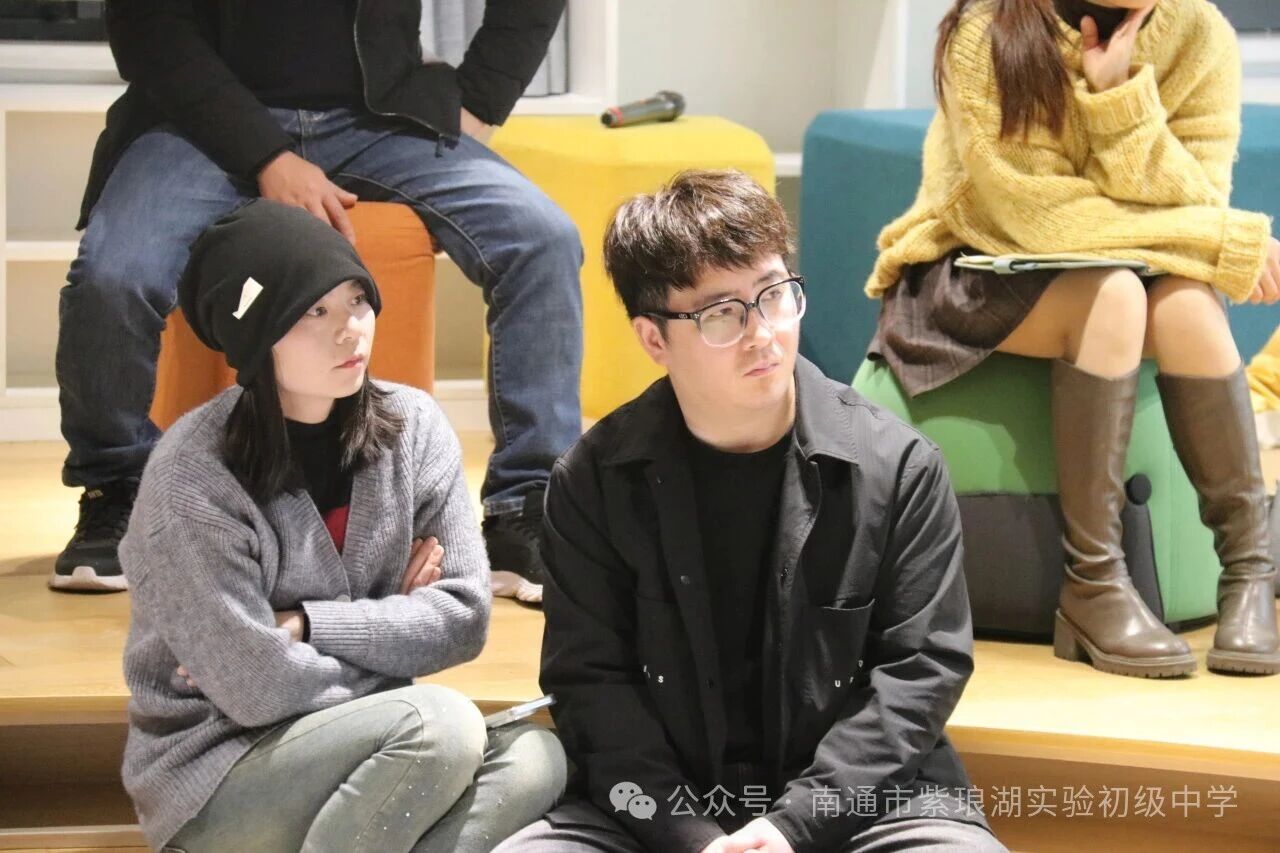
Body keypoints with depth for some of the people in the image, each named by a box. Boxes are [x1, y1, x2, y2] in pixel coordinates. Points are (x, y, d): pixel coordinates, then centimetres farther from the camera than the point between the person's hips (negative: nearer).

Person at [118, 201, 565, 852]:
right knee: (440, 726, -29)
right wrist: (393, 634, -6)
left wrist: (302, 626, -14)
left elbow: (463, 616, -4)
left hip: (355, 739, 5)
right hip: (210, 782, -5)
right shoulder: (193, 478, -16)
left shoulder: (412, 425, 0)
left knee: (533, 758, -21)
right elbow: (258, 688, -19)